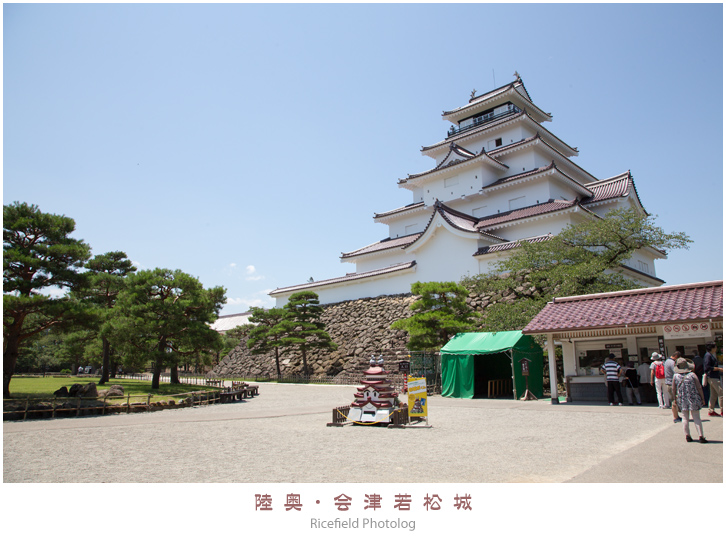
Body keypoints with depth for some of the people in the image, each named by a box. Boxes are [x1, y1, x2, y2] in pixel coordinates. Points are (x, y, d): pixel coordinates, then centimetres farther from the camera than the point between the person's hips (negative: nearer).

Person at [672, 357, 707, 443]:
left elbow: (674, 389, 3)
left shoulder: (675, 376, -4)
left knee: (685, 418, 11)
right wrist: (702, 399, 3)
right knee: (696, 418, 4)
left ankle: (687, 435, 14)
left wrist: (674, 398, 15)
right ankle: (700, 436, 2)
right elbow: (699, 388, -8)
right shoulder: (692, 375, -10)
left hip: (682, 400, 2)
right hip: (693, 399, -2)